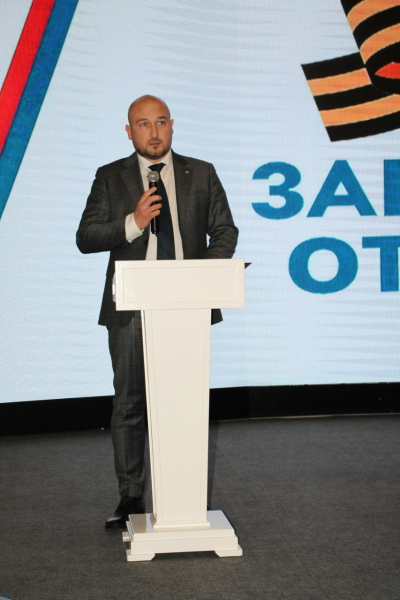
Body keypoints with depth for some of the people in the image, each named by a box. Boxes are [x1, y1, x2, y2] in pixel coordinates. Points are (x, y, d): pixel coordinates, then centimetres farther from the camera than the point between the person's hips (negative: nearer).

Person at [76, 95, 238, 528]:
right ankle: (130, 497, 14)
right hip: (131, 309, 0)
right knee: (129, 403, 3)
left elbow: (225, 231, 9)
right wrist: (132, 224, -13)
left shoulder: (201, 174, 11)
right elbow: (85, 238, 2)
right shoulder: (110, 178, 8)